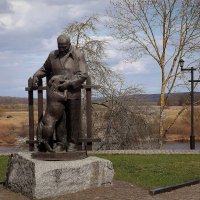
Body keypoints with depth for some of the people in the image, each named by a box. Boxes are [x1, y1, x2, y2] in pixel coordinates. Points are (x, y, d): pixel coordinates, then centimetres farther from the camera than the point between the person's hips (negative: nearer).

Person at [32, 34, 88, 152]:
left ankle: (72, 143, 13)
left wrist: (68, 83, -15)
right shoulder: (53, 56, 9)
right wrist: (36, 76, 6)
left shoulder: (78, 55, -1)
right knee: (58, 118, -1)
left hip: (73, 92, -2)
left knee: (73, 119, 3)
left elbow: (83, 75, -8)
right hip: (56, 92, 2)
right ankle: (60, 143, 7)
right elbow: (45, 69, 25)